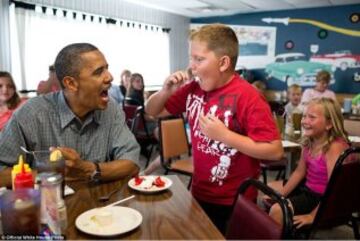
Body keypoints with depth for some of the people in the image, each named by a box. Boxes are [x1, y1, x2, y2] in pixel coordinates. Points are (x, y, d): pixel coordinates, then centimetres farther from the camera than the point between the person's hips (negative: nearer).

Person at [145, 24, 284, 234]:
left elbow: (275, 151, -24)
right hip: (198, 194, 6)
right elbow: (152, 111, 8)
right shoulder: (193, 89, -2)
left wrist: (224, 134, -29)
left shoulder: (247, 97, -21)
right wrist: (166, 91, -12)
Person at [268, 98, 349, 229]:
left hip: (322, 198, -9)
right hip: (307, 187, 9)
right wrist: (281, 194, 4)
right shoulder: (309, 141, -2)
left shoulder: (335, 147, -28)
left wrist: (312, 216, -25)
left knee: (277, 210, -24)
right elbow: (299, 171, 7)